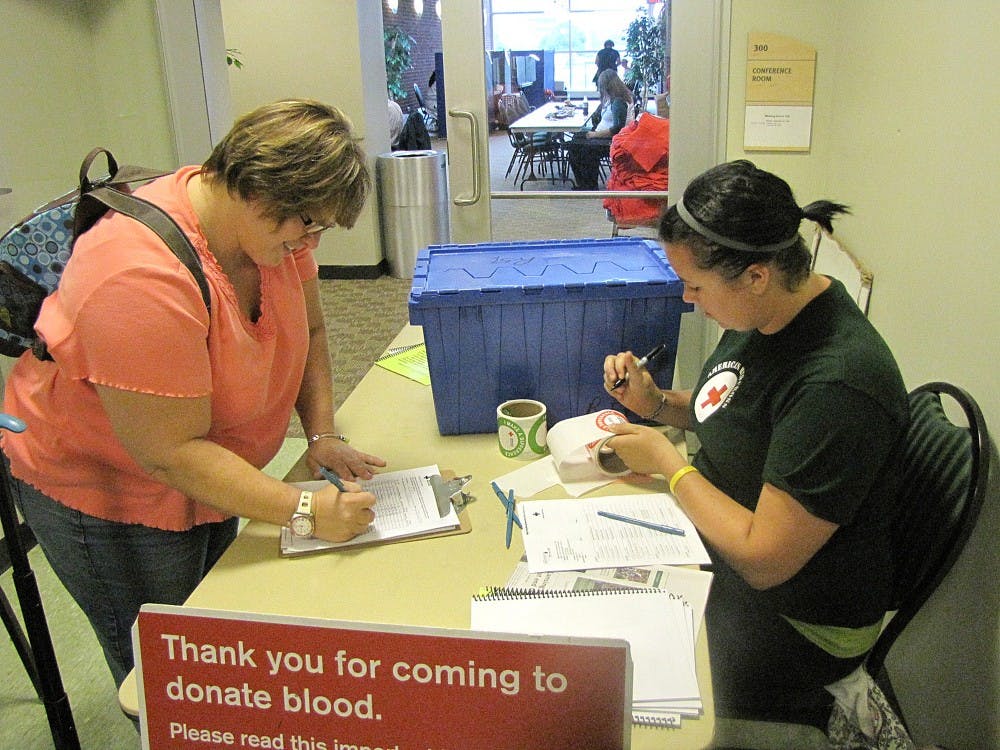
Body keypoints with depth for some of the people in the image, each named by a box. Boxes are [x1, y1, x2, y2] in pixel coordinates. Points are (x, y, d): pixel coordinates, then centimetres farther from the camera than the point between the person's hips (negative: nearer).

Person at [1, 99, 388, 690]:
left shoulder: (273, 222, -12)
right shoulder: (145, 276, -36)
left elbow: (309, 331, 2)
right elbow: (172, 454, -33)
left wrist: (323, 435, -10)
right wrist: (305, 510, -33)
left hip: (206, 467, 7)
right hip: (105, 489, -7)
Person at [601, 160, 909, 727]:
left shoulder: (837, 384, -31)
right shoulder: (765, 313, -5)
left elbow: (763, 559, -28)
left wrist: (667, 461, -17)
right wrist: (656, 403, -2)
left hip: (798, 620, -8)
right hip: (716, 545, 8)